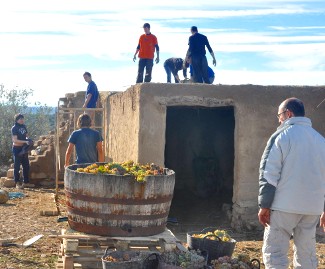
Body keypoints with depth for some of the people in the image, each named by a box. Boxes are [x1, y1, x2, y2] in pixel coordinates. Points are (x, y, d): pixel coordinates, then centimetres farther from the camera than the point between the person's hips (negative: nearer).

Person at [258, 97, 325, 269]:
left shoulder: (281, 136, -5)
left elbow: (269, 173, -10)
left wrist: (264, 206, -5)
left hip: (285, 205, -6)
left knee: (274, 253, -2)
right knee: (307, 254, 11)